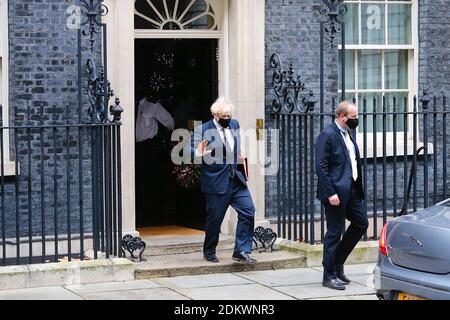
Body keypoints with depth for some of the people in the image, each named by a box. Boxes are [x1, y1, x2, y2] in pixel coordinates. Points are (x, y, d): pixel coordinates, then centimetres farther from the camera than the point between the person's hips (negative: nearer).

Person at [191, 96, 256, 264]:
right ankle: (209, 252, 25)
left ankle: (241, 251, 3)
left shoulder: (234, 125, 10)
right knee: (214, 218, 3)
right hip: (216, 182, -5)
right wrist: (199, 153, -33)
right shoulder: (203, 130, -9)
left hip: (236, 179, 6)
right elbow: (190, 149, -14)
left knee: (248, 211, -5)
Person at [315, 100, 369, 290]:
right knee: (335, 232, -2)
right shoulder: (328, 135, -14)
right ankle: (329, 276, 8)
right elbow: (321, 166, -18)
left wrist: (358, 187, 13)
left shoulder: (348, 133, 14)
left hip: (352, 190, 9)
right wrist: (331, 193, -22)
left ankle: (337, 262, 25)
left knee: (361, 223, 13)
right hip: (336, 192, -9)